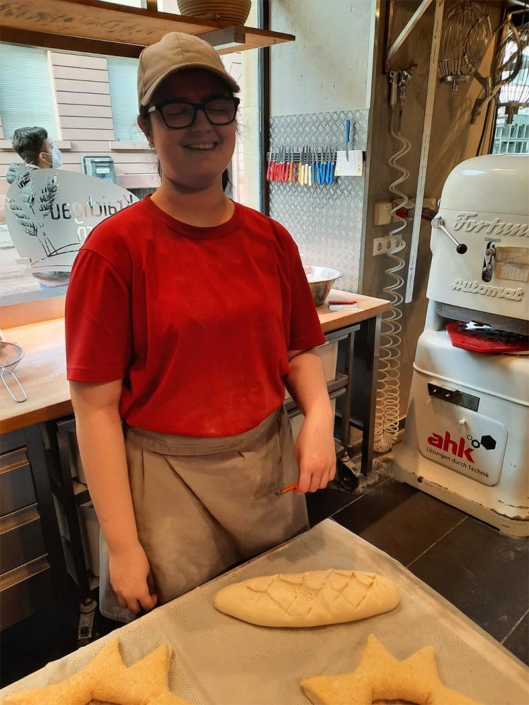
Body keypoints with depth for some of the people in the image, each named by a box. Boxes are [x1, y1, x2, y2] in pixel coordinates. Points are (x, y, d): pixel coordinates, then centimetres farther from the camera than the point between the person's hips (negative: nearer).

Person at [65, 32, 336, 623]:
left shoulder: (270, 239, 0)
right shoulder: (115, 248, -14)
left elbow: (299, 351, 7)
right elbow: (96, 404, -14)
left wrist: (318, 413, -13)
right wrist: (121, 545, -12)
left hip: (270, 466, 5)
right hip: (166, 483, -4)